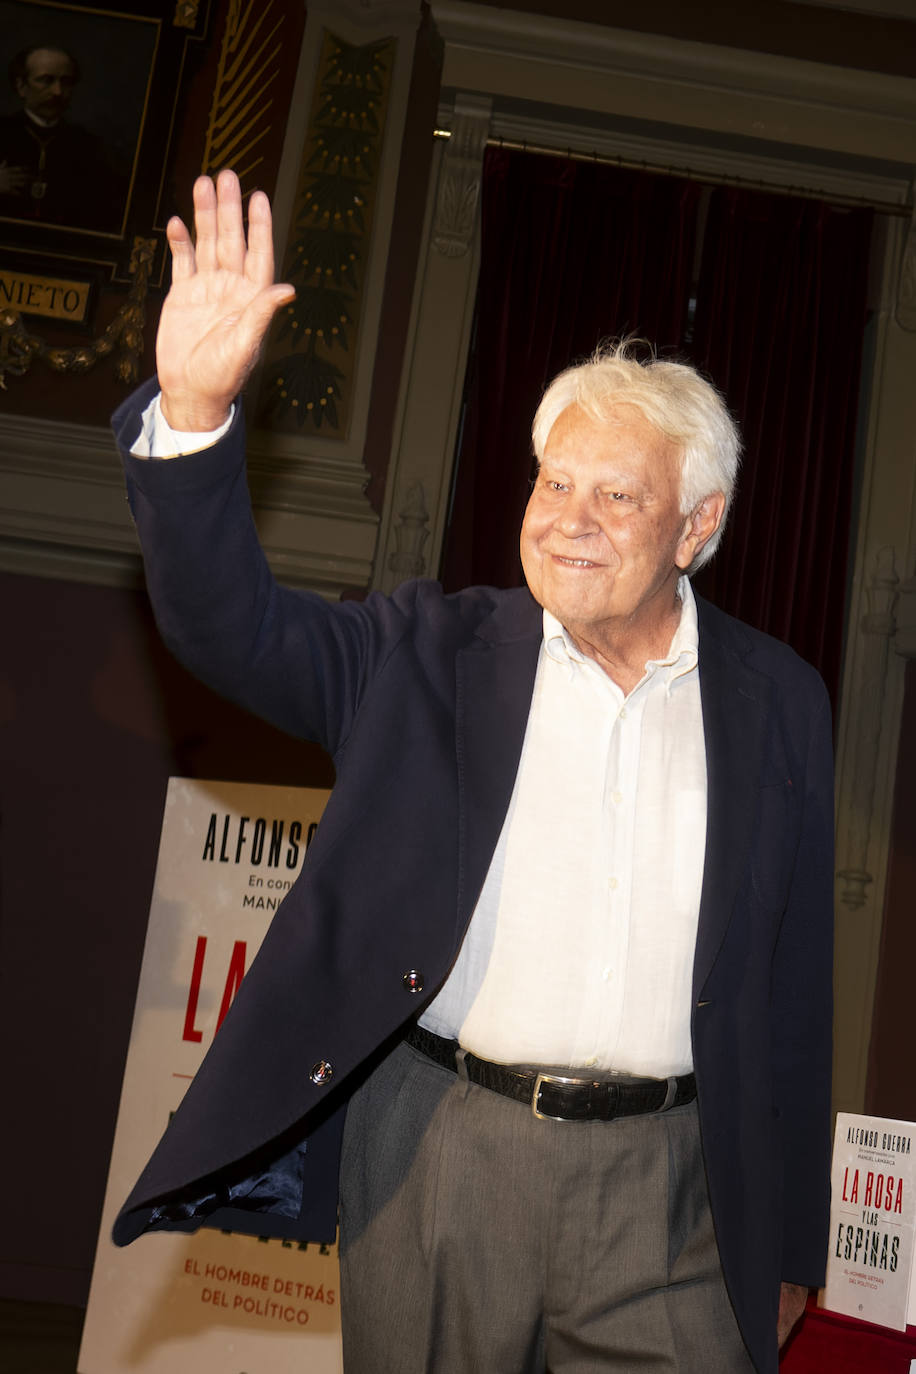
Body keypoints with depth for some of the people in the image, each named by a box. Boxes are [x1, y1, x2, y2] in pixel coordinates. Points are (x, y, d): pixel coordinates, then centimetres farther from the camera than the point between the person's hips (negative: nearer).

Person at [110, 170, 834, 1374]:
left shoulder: (776, 700, 4)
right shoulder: (436, 655, 2)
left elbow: (795, 982, 6)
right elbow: (234, 625, -10)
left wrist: (790, 1244, 9)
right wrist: (195, 411, -26)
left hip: (669, 1183, 1)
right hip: (442, 1157, 0)